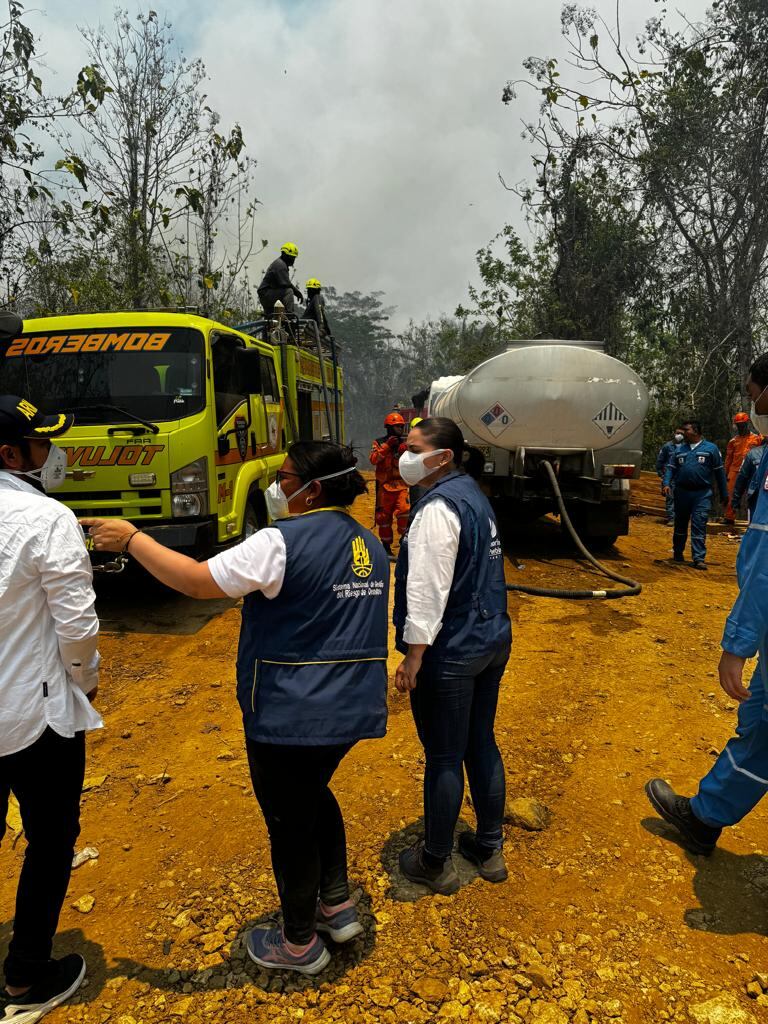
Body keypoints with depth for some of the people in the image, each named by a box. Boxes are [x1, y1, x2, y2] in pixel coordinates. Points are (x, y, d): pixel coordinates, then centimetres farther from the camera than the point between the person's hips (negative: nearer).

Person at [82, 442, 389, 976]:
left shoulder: (283, 542, -21)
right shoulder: (370, 545, 5)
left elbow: (197, 580, -21)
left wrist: (131, 538, -10)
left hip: (290, 718, -7)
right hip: (350, 709, 8)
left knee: (290, 823, 13)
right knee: (314, 794, 29)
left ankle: (300, 945, 33)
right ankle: (338, 904, 40)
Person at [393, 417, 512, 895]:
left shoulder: (439, 507, -19)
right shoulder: (475, 494, 10)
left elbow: (428, 589, -23)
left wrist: (414, 657, -19)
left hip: (451, 653, -9)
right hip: (494, 640, 9)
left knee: (444, 757, 6)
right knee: (482, 743, 20)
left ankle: (436, 863, 25)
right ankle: (490, 847, 36)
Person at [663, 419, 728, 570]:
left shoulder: (711, 448, 4)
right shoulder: (680, 449, 11)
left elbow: (719, 472, 5)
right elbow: (671, 468, 9)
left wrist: (724, 494, 5)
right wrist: (667, 483, -10)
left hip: (702, 494, -3)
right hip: (682, 492, 3)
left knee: (699, 525, -8)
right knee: (680, 524, 13)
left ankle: (699, 558, -8)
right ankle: (678, 553, 29)